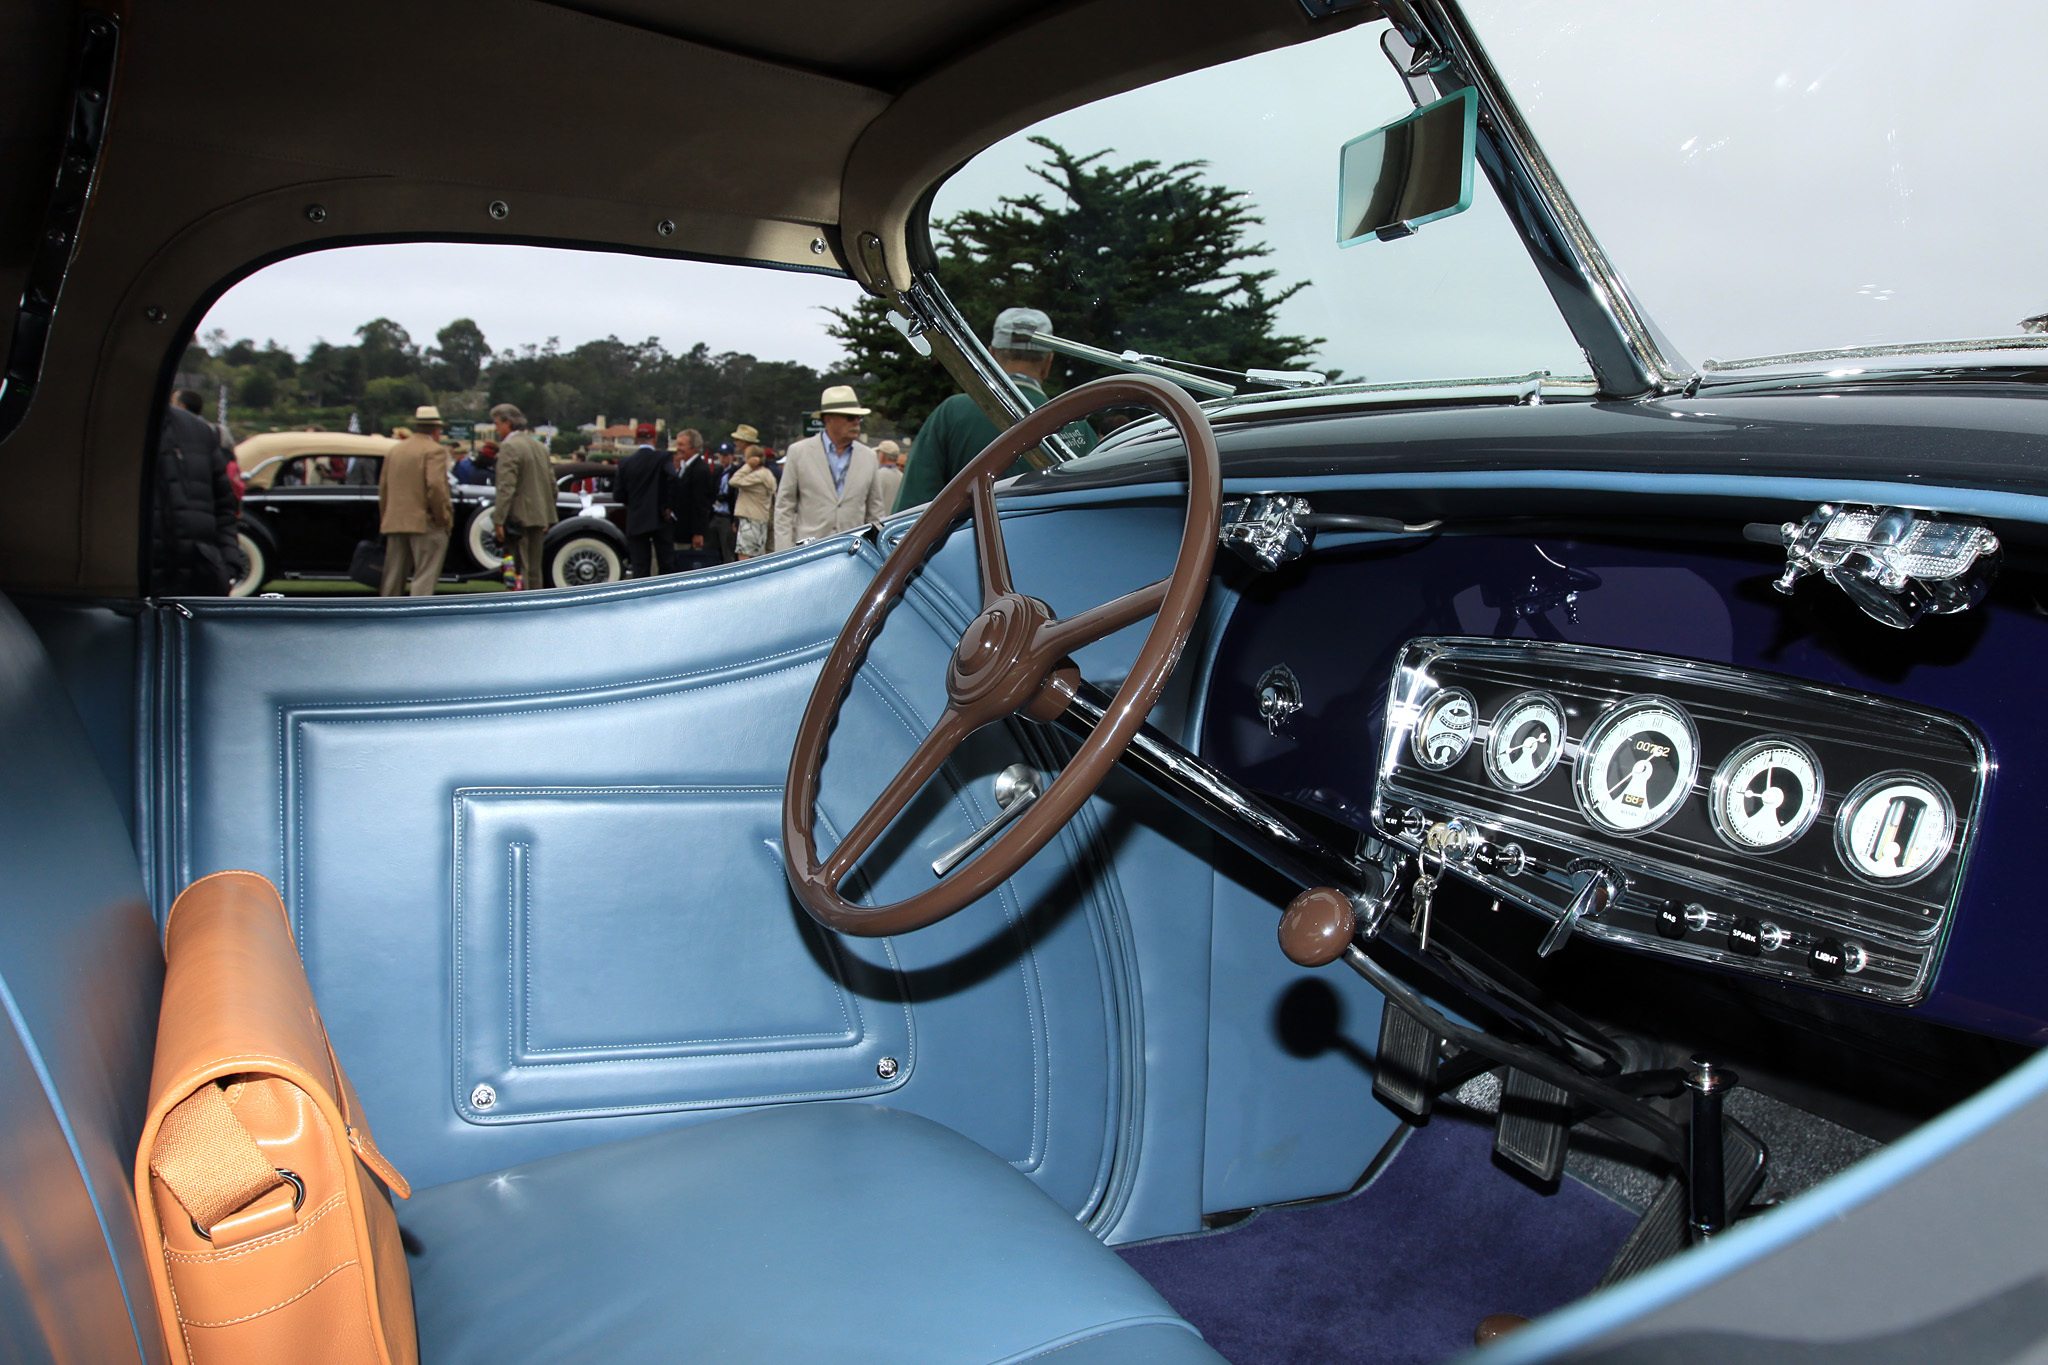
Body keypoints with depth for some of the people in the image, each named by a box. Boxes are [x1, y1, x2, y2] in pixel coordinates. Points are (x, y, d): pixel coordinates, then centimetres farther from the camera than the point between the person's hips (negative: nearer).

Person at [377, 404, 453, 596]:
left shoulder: (393, 450, 15)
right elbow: (435, 485, -19)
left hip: (395, 523, 7)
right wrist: (444, 518, -11)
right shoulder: (434, 451, -7)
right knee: (425, 577, -6)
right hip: (426, 523, -7)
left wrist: (385, 519, 18)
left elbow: (383, 489, 14)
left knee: (393, 578, 14)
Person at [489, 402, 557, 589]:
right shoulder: (539, 446, 15)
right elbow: (552, 484, 18)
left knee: (518, 571, -7)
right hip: (539, 517, 8)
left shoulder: (509, 447, -12)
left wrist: (499, 521, -21)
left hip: (518, 517, -8)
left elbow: (506, 488, -20)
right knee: (535, 570, 13)